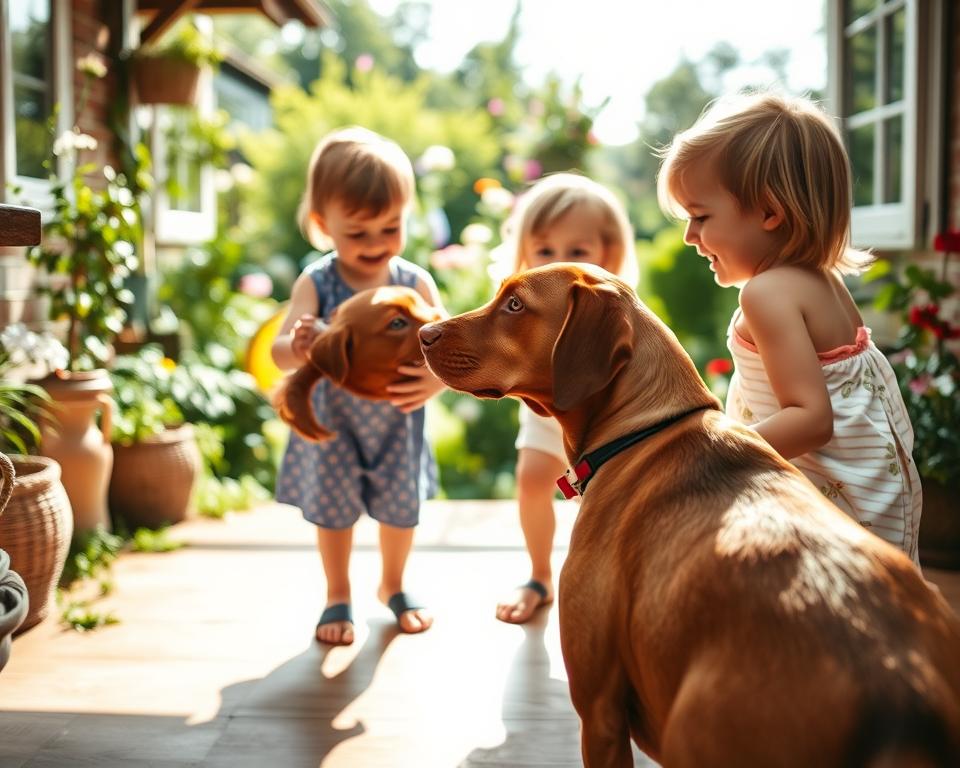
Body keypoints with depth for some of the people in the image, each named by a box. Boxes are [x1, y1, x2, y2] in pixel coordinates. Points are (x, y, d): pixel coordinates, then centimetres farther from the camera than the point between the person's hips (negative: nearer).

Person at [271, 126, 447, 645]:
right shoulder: (316, 284, -19)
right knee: (333, 510, 13)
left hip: (397, 424, 2)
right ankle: (338, 598, 36)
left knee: (401, 508, 17)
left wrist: (435, 380, -40)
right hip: (333, 423, -2)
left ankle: (393, 586, 44)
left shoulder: (416, 284, -15)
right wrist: (297, 347, -51)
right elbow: (280, 351, -26)